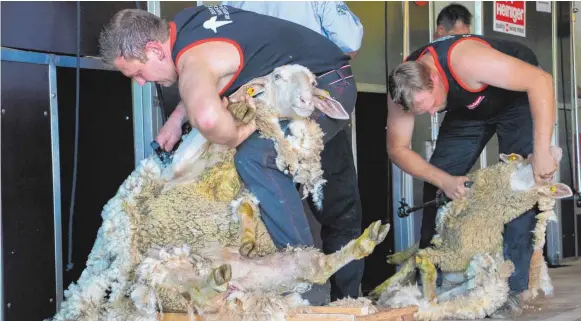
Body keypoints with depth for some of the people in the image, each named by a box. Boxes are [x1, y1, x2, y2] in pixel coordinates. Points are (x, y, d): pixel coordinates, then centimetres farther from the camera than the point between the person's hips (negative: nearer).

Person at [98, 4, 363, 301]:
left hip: (325, 88, -10)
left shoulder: (193, 60, -30)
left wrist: (237, 135, -31)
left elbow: (207, 117, -53)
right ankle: (348, 293, 29)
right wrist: (176, 118, 3)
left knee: (256, 157, -26)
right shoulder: (185, 22, -2)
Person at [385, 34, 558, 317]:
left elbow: (541, 80, -42)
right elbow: (397, 148, -16)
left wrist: (541, 152, -45)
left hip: (518, 95, -5)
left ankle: (511, 287, -15)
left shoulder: (465, 60, -43)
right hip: (470, 108, 5)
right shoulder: (403, 90, -25)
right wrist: (444, 180, -30)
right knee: (436, 182, -4)